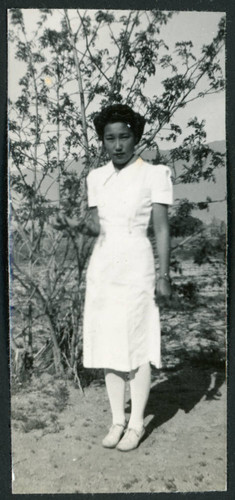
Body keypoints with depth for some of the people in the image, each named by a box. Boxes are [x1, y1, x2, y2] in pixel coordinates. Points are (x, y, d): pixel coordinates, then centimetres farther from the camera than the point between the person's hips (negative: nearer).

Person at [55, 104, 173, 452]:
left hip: (136, 266, -5)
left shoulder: (154, 175, -4)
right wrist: (80, 226, -12)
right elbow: (98, 226, 10)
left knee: (137, 347, 0)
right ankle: (117, 420, 22)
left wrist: (164, 274, -9)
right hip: (101, 267, 5)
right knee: (108, 346, 9)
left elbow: (161, 228, -4)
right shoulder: (97, 177, 10)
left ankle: (136, 423, 16)